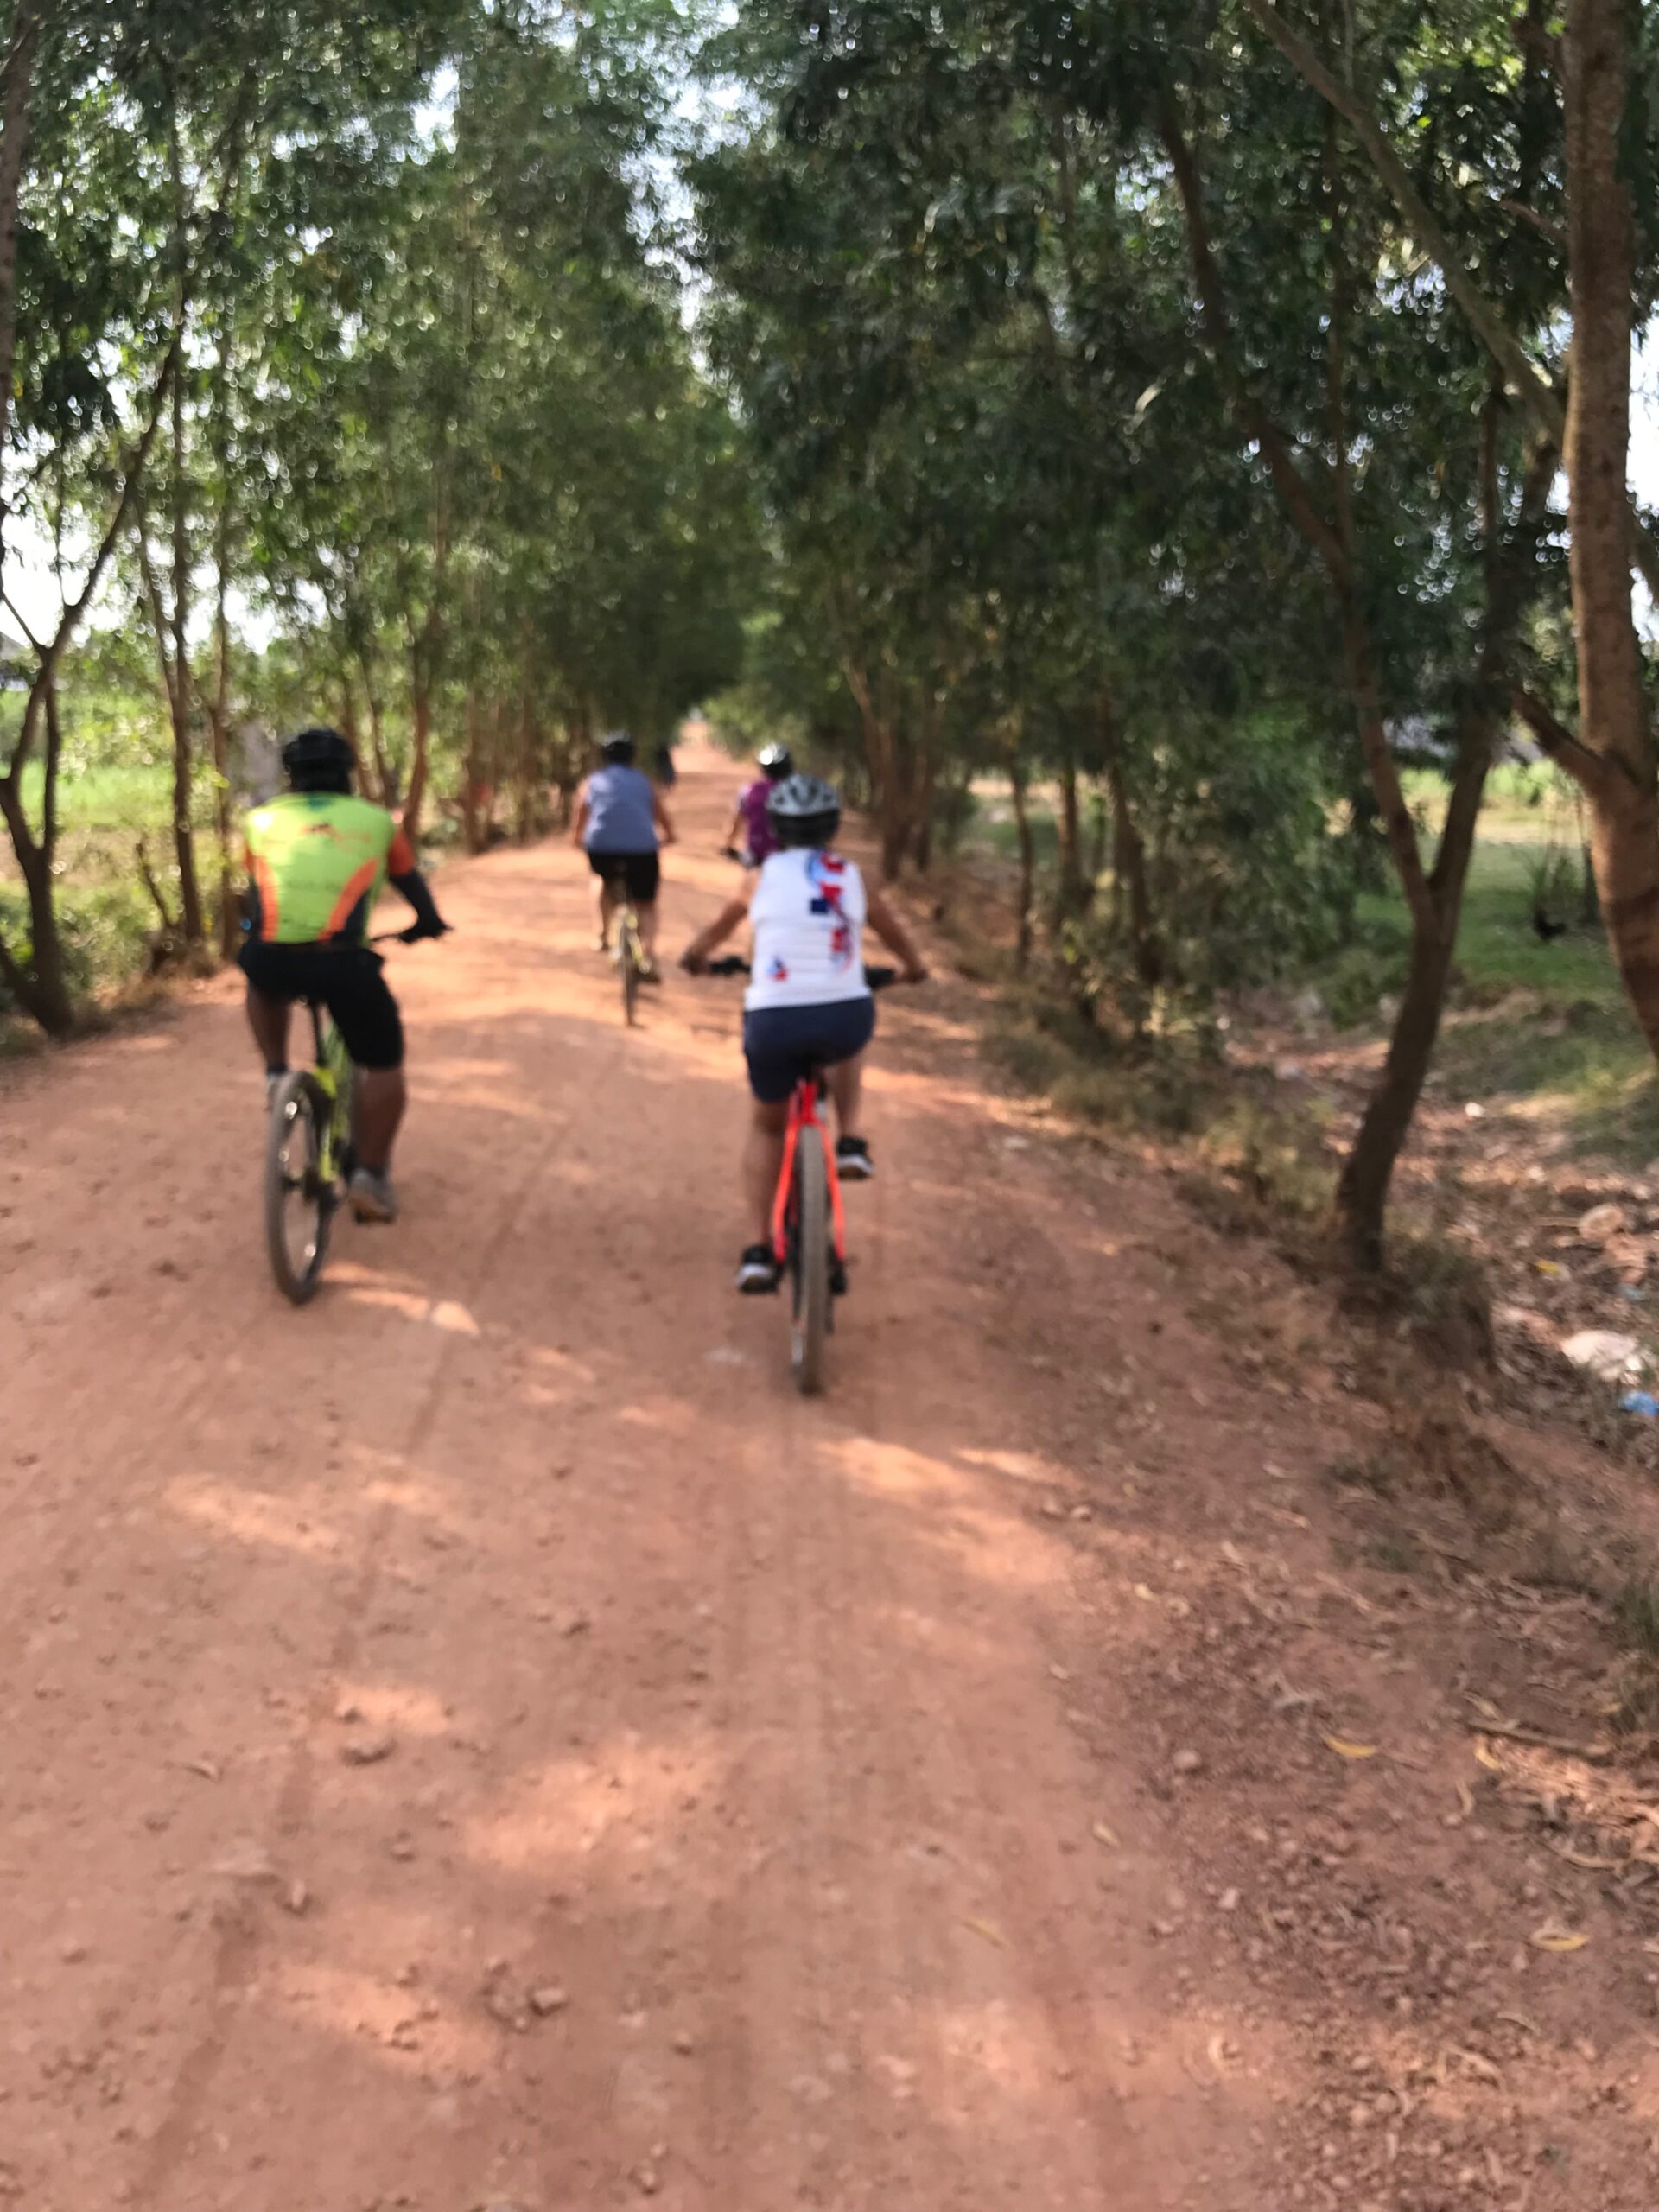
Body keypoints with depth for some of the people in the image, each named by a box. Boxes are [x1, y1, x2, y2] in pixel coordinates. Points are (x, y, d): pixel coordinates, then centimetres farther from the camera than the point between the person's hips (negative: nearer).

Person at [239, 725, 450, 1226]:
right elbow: (411, 882, 33)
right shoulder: (375, 821, 19)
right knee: (383, 1064, 17)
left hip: (271, 958, 2)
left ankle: (276, 1073, 27)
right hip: (342, 961, -2)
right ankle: (371, 1177, 13)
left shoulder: (262, 819, 22)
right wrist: (428, 922, 54)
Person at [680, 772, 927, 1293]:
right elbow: (893, 931, 28)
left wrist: (696, 954, 47)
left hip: (773, 1022, 0)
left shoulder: (763, 878, 7)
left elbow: (721, 924, 25)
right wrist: (913, 966, 49)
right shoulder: (853, 879, 11)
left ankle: (759, 1251, 15)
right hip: (847, 1017, 1)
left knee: (767, 1125, 23)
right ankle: (851, 1142, 20)